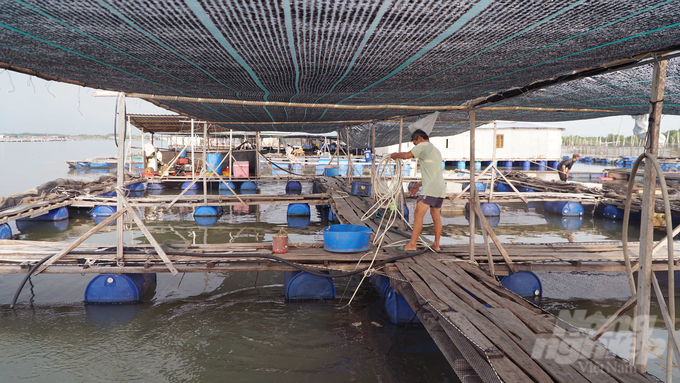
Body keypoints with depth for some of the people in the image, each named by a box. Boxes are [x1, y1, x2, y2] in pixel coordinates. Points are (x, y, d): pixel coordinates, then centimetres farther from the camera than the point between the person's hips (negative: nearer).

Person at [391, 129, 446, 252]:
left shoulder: (423, 146, 0)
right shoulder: (437, 151, 27)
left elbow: (407, 155, -12)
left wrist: (395, 155, 8)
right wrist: (418, 185, 30)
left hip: (430, 189, -9)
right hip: (441, 188, 9)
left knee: (418, 214, -8)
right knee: (436, 216, 15)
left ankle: (412, 245, -10)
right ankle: (436, 245, 19)